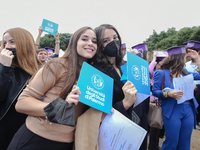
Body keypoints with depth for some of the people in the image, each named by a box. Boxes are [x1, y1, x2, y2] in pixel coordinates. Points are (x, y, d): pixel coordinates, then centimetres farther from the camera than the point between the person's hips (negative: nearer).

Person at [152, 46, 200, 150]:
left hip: (188, 110, 6)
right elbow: (155, 91, -9)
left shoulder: (184, 72, 11)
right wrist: (169, 94, -25)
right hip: (172, 111, -6)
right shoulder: (161, 73, -7)